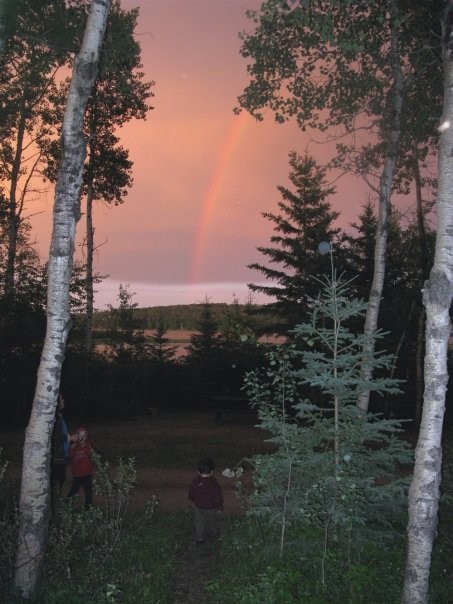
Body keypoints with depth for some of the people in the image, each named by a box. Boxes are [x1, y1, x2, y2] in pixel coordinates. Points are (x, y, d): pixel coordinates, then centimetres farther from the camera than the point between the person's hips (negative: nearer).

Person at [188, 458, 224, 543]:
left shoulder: (194, 482, -21)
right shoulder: (214, 485, -30)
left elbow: (191, 494, -4)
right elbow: (219, 498, -19)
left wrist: (193, 501, 16)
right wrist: (220, 507, -1)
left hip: (197, 506, 1)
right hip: (211, 507, -1)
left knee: (199, 522, 23)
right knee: (211, 521, 26)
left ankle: (200, 537, 32)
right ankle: (212, 533, 48)